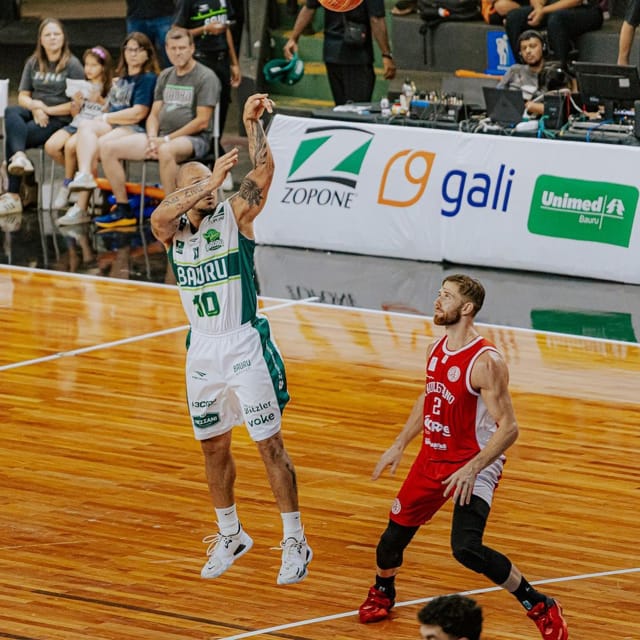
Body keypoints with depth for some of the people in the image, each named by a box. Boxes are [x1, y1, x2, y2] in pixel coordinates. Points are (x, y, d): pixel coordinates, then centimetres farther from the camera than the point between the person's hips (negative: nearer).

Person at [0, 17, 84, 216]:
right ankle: (19, 156, -52)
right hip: (34, 113, 5)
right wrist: (35, 106, -11)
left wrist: (48, 110, -13)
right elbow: (22, 96, 12)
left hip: (59, 119, -5)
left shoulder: (72, 65, 0)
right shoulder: (33, 63, 16)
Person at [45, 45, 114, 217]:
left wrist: (101, 101, -14)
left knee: (70, 145, -33)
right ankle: (76, 175, 2)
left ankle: (67, 184, -9)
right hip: (77, 124, 6)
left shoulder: (111, 87, 2)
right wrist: (76, 103, 0)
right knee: (51, 146, -20)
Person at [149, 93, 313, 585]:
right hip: (201, 350, 5)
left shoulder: (235, 215, -5)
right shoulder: (172, 229, 3)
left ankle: (295, 543, 4)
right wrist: (208, 184, -31)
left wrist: (252, 122, -28)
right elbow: (160, 217, -21)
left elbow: (264, 170, -19)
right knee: (214, 447, 15)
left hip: (244, 346, -4)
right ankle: (230, 536, 32)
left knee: (270, 445, -3)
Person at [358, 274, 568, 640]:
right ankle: (382, 593, 47)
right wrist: (400, 445, 20)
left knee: (466, 548, -24)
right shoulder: (438, 349, 3)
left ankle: (540, 607, -11)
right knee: (397, 528, 17)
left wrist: (473, 469, -31)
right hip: (433, 458, 8)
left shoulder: (485, 362, -23)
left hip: (473, 465, -8)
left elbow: (509, 428, -24)